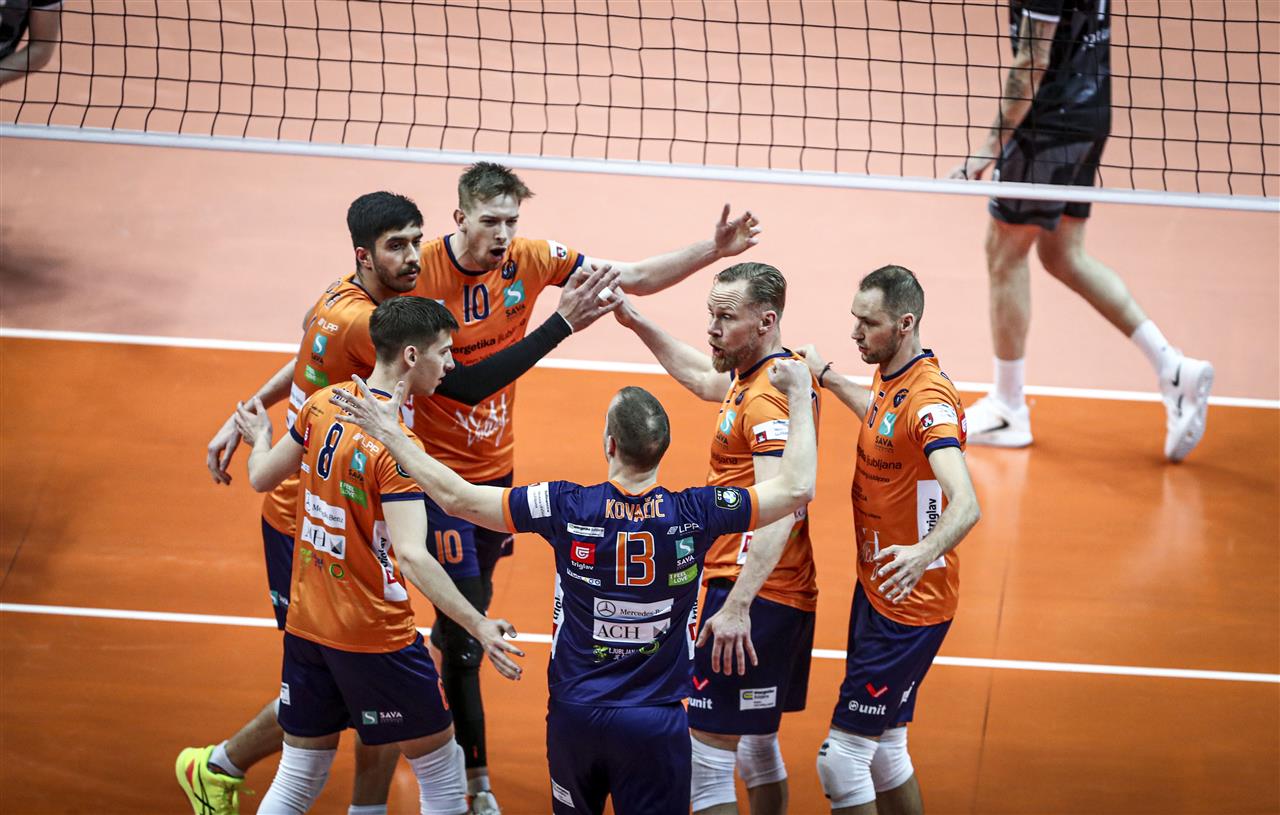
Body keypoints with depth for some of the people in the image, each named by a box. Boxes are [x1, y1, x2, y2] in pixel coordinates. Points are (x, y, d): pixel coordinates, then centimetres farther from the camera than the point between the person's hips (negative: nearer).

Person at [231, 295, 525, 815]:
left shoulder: (322, 405, -1)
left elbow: (262, 478, 12)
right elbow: (411, 557, -30)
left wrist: (260, 437, 34)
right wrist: (478, 626, -32)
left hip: (305, 627, 7)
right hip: (375, 636, -7)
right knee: (442, 773, 9)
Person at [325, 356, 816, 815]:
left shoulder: (568, 509, -13)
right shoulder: (692, 515, -14)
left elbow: (457, 497, -8)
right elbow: (797, 488, -8)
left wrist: (388, 432, 2)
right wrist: (800, 396, 4)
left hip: (575, 714, 2)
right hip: (655, 724, -2)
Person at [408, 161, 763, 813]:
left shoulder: (529, 260, -6)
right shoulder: (419, 270, -19)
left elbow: (635, 279, 1)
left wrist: (713, 250, -10)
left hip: (495, 463, 5)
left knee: (470, 612, 17)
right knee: (465, 621, -8)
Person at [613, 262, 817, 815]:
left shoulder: (768, 396, -19)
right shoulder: (768, 374, 12)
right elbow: (702, 378, 34)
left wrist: (737, 606, -35)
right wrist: (635, 322, 31)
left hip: (753, 594, -11)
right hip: (790, 597, 11)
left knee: (707, 758, -10)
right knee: (758, 749, 21)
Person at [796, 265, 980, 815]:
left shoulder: (928, 399, -26)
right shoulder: (890, 379, 3)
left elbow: (966, 505, -40)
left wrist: (923, 553, -57)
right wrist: (827, 377, 33)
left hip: (910, 604, -10)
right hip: (875, 592, 10)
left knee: (841, 758, -10)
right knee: (883, 753, 18)